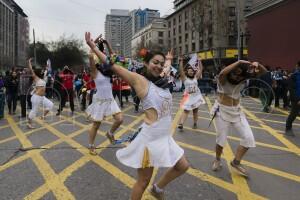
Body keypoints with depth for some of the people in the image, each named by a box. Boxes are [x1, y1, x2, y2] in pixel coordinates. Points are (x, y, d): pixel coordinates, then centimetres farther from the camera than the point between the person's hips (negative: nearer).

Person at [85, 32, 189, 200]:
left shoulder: (162, 81, 8)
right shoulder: (140, 80, -9)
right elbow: (114, 66, -8)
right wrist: (93, 47, -5)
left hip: (166, 137, 8)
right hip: (150, 138, -8)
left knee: (182, 166, 20)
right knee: (144, 181, 5)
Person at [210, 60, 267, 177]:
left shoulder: (243, 79, -7)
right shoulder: (223, 79, -20)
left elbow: (263, 72, -7)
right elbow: (222, 73, -46)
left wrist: (257, 64, -29)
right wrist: (239, 62, -43)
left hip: (236, 111, 5)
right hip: (222, 111, -4)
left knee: (248, 138, -3)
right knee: (221, 140, 5)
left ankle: (236, 162, 15)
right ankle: (217, 160, 34)